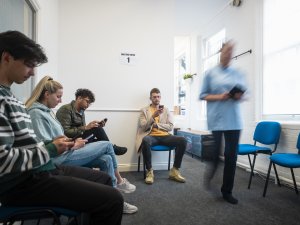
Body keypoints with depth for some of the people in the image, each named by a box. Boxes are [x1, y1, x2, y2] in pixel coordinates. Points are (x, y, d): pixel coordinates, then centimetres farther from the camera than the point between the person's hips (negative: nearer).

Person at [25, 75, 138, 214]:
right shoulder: (36, 113, -14)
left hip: (64, 153, 9)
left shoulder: (47, 111, 16)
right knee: (107, 145, -7)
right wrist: (73, 146, -13)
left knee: (106, 159, -7)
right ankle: (119, 181, 15)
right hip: (59, 159, -9)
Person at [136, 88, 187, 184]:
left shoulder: (166, 110, 16)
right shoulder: (144, 110, 9)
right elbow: (143, 127, -3)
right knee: (145, 141, -40)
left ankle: (174, 171, -10)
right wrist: (153, 116, -16)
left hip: (164, 136, 3)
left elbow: (170, 126, 7)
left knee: (182, 140, -23)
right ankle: (149, 171, -20)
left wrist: (156, 124, -7)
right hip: (151, 136, -3)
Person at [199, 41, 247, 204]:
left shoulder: (238, 74, 12)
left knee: (231, 156, 4)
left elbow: (244, 93, 16)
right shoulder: (211, 73, 4)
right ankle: (210, 174, 35)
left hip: (233, 120, 3)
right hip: (216, 119, -3)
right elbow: (203, 95, 2)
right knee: (214, 153, 1)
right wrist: (219, 97, -13)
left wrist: (239, 96, -6)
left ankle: (227, 191, 20)